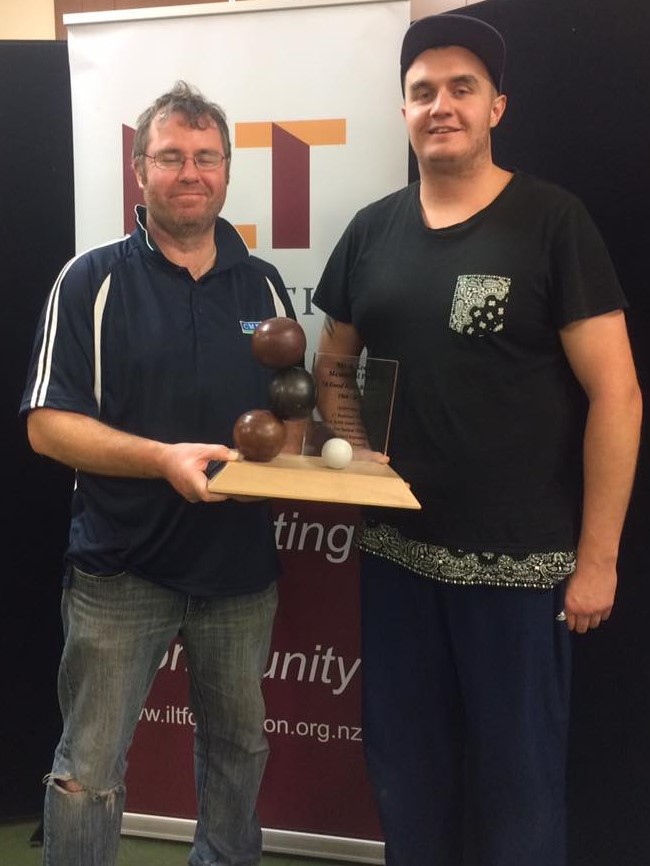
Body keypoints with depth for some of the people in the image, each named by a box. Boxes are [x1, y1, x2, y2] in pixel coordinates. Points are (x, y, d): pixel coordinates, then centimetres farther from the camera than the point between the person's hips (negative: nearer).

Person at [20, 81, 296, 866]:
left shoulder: (263, 285, 6)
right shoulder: (92, 281, -5)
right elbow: (48, 425, -11)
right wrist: (165, 459, -25)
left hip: (243, 565, 4)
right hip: (122, 568, -3)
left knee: (238, 745, 20)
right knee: (89, 769, 5)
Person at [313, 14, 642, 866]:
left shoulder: (552, 221, -7)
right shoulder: (372, 230, 5)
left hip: (520, 559, -4)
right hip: (397, 551, 4)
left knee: (517, 772, 13)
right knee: (402, 761, 20)